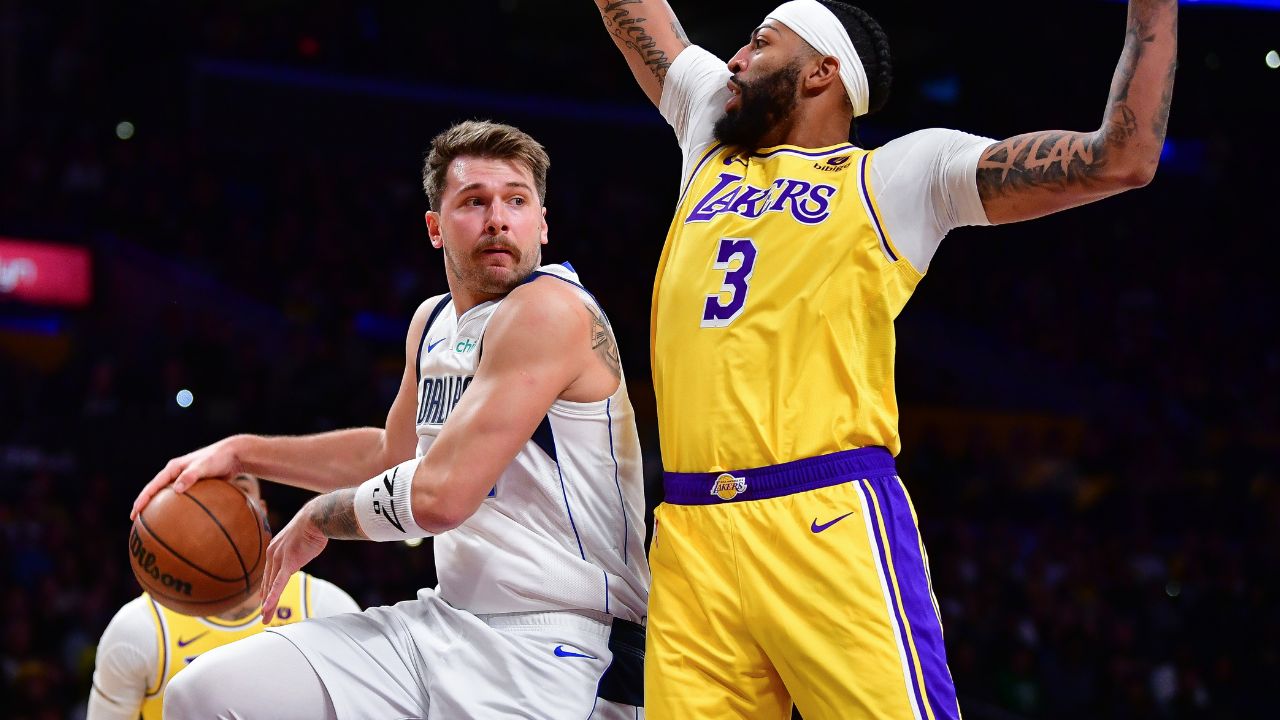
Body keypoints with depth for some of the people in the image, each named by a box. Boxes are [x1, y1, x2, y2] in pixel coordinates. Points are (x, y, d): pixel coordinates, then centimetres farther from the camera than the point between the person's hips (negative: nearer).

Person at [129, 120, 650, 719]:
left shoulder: (550, 309, -15)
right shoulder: (433, 323, 13)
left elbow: (439, 495, -21)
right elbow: (390, 452, 33)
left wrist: (320, 517, -3)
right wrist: (242, 453, 24)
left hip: (555, 656, -8)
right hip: (448, 621, 8)